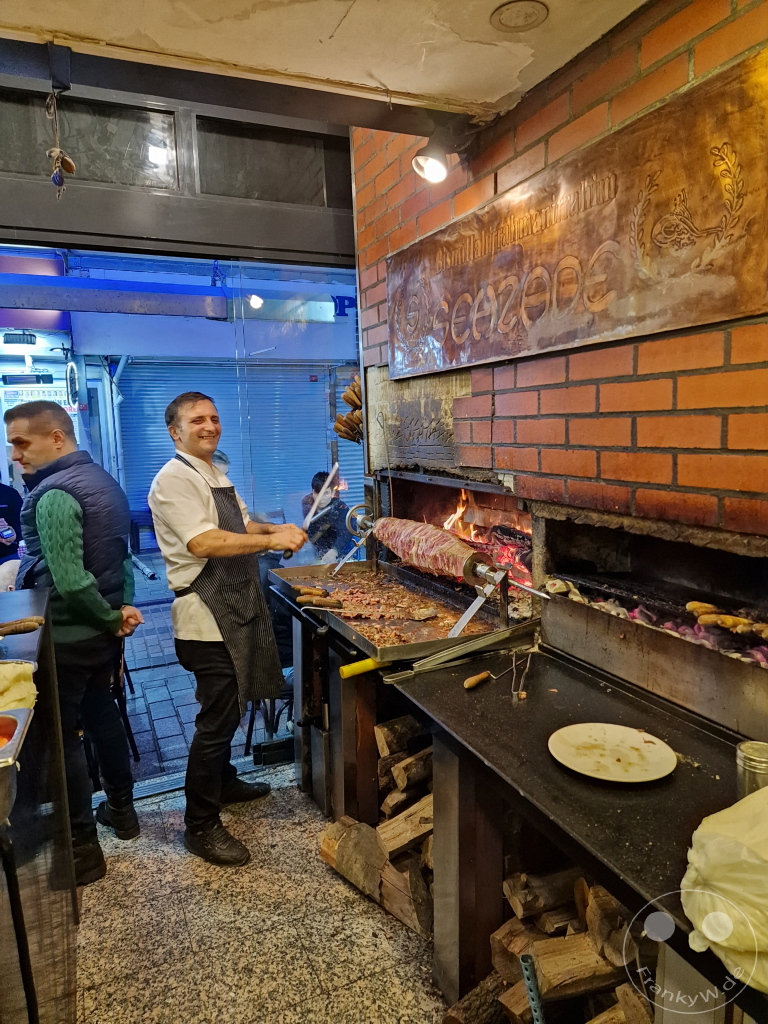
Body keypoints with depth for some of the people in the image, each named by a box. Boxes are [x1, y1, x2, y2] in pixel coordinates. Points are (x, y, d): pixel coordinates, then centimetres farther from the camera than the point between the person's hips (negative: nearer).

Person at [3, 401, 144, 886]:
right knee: (101, 714, 22)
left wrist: (111, 617, -15)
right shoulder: (103, 480, 8)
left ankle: (82, 848, 16)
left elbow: (68, 581, -28)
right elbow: (121, 554, 11)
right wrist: (124, 607, 3)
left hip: (67, 636, -9)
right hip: (103, 633, 9)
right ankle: (121, 808, 38)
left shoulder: (55, 494, -22)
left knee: (63, 735, 5)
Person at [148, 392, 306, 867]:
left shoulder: (216, 475, 15)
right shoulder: (174, 480, -16)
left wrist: (275, 528, 2)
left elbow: (242, 525, 22)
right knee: (217, 717, -1)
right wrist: (272, 540, -25)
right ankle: (201, 826, 15)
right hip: (207, 615, -9)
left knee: (229, 707, 23)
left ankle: (223, 782, 44)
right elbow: (203, 543, -27)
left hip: (237, 606, 9)